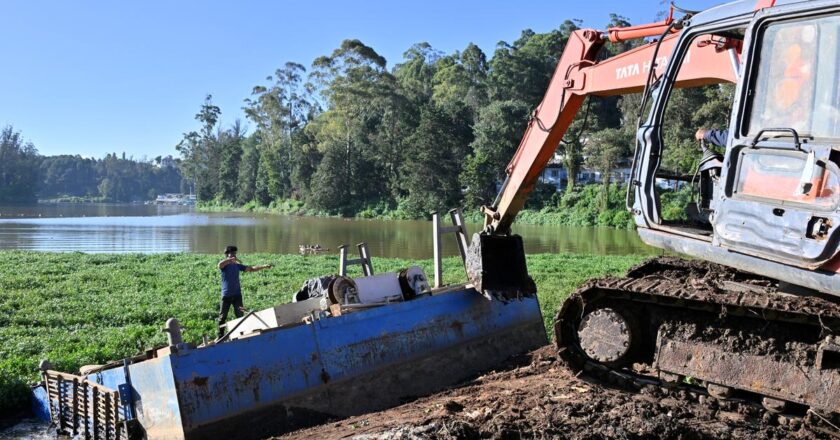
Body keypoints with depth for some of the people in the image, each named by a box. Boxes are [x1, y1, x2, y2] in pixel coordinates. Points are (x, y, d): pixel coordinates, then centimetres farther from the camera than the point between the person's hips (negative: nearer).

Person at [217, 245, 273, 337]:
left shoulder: (238, 265, 9)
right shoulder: (224, 266, -3)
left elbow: (251, 268, 6)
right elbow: (220, 264, -28)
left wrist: (264, 266, -6)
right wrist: (231, 259, -41)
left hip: (237, 295, 3)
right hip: (226, 295, -3)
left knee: (240, 315, -1)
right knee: (222, 317, 3)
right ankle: (220, 336, 12)